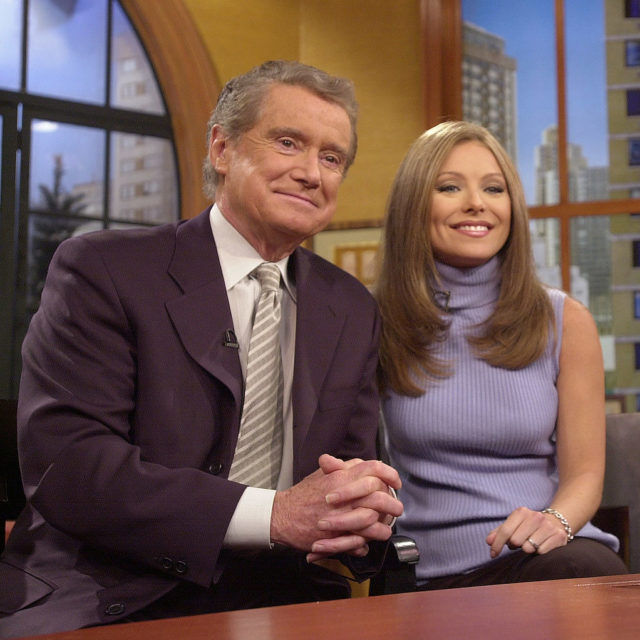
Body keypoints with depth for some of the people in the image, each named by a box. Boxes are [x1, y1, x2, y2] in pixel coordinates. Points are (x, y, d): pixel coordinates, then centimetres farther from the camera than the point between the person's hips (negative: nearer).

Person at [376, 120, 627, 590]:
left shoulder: (565, 321, 7)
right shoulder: (378, 326, 3)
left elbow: (584, 472, 7)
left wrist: (555, 521, -16)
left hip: (545, 555, 2)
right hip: (429, 575, -2)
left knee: (588, 570, -35)